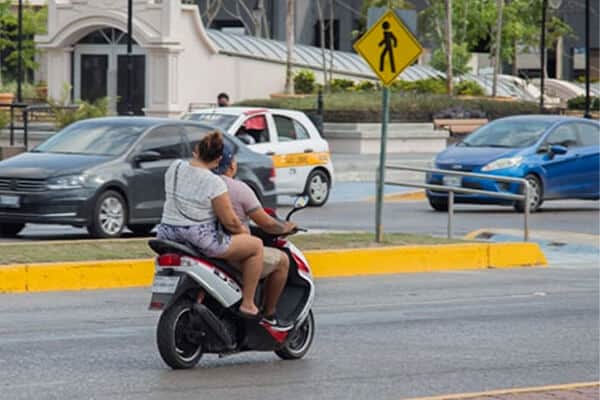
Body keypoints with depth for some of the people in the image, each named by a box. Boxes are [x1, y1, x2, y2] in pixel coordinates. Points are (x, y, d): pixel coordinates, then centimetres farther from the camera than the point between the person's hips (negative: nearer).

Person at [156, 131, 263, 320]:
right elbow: (229, 221, -12)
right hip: (199, 239, -7)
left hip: (167, 233, 7)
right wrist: (243, 231, 8)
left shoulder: (174, 168, 1)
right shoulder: (213, 182, -17)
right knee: (256, 245, 7)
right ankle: (247, 304, 8)